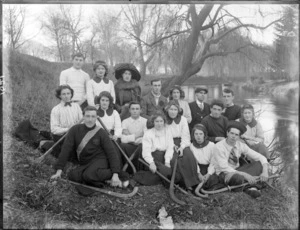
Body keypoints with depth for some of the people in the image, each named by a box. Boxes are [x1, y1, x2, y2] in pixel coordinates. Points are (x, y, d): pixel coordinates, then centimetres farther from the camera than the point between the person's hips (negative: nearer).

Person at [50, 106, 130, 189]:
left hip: (99, 160, -3)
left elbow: (111, 153, -7)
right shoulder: (75, 130, -1)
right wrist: (59, 170, -13)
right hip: (84, 164, 3)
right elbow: (66, 150, -5)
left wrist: (115, 174, -18)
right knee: (72, 176, -26)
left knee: (89, 175, -34)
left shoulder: (101, 132, -5)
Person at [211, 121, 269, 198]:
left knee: (259, 163, -11)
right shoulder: (219, 147, -20)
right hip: (224, 174, -6)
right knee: (238, 177, -39)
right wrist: (246, 175, -33)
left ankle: (251, 187, -26)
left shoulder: (241, 145, -5)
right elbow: (224, 168, -26)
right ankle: (252, 186, -8)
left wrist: (265, 172, -25)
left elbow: (261, 157, -5)